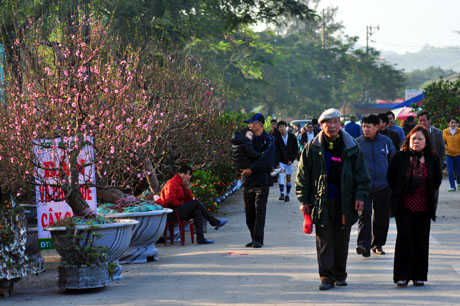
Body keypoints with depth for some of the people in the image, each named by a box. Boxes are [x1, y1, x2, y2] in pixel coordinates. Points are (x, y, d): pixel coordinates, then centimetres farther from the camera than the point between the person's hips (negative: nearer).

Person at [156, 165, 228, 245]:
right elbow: (169, 200, -22)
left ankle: (200, 238, -23)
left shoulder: (183, 184, 20)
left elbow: (190, 199, 11)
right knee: (196, 202, -13)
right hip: (172, 212, -9)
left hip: (181, 211, 9)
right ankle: (214, 222, -5)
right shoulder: (172, 184, -9)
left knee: (197, 212, -13)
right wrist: (182, 204, -13)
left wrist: (186, 188, -3)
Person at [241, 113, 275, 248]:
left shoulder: (269, 139, -2)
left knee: (260, 210, -9)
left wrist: (252, 169, -17)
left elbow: (266, 160, -13)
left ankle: (258, 239, -9)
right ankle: (254, 238, 15)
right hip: (247, 181, 5)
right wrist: (242, 168, 0)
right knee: (249, 212, 6)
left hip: (262, 180, -5)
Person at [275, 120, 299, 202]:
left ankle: (287, 195, 15)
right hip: (281, 161, -1)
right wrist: (277, 164, -19)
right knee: (281, 175, -18)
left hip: (289, 161, 1)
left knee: (288, 178, 5)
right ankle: (282, 194, -15)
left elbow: (296, 149, 3)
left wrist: (291, 159, -6)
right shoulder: (277, 139, -5)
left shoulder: (292, 137, -2)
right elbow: (276, 152, -10)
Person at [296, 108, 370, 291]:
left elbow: (361, 175, 8)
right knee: (324, 240, -4)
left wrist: (360, 196, -1)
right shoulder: (312, 148, 2)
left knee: (342, 240, 8)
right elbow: (303, 176, 4)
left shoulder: (351, 147, 4)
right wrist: (304, 200, -1)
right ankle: (326, 276, 0)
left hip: (344, 202, 1)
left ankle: (340, 274, 21)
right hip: (321, 202, -1)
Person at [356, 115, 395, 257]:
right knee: (364, 215, -13)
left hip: (383, 186, 2)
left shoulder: (386, 141, 5)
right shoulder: (357, 143, 0)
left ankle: (378, 244, 23)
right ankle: (363, 245, -17)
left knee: (382, 216, 9)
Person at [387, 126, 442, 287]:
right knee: (404, 238, -9)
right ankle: (402, 276, -6)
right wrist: (399, 194, 8)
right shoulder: (399, 157, -2)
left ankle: (419, 276, 15)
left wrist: (428, 195, 11)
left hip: (423, 207, 2)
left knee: (421, 241, 5)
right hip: (404, 207, -2)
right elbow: (390, 177, 7)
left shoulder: (432, 159, 2)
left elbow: (437, 180, 15)